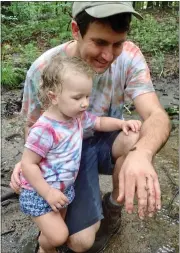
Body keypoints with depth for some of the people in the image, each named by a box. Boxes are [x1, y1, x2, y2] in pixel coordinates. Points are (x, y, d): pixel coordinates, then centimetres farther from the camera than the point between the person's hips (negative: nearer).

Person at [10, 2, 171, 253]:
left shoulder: (129, 56, -22)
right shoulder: (43, 70, -23)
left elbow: (157, 116, -33)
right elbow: (34, 125, -6)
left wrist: (141, 153, -57)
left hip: (108, 139, 2)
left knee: (137, 141, -34)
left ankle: (112, 207, -1)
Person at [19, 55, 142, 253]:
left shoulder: (78, 116, -7)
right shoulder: (44, 130, -32)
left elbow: (99, 122, 11)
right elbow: (28, 164, -26)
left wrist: (122, 123, -4)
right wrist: (48, 193, -25)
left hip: (64, 188, 7)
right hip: (39, 192, -7)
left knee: (57, 228, 23)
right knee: (58, 235, -9)